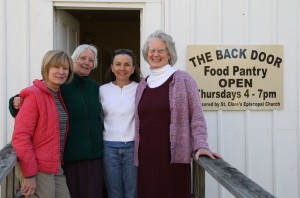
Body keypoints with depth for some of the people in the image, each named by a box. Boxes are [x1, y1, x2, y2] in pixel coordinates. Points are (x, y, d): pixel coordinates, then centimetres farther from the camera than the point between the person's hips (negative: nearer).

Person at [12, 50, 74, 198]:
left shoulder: (59, 95, 13)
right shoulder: (34, 95, -12)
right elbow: (20, 136, -17)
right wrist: (29, 175, -19)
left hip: (56, 168, 8)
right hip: (38, 170, -8)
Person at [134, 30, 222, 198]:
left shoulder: (183, 79, -2)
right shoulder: (142, 85, 14)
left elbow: (196, 116, -6)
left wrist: (201, 145, -18)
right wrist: (136, 154, 14)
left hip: (174, 156, -4)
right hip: (146, 156, 5)